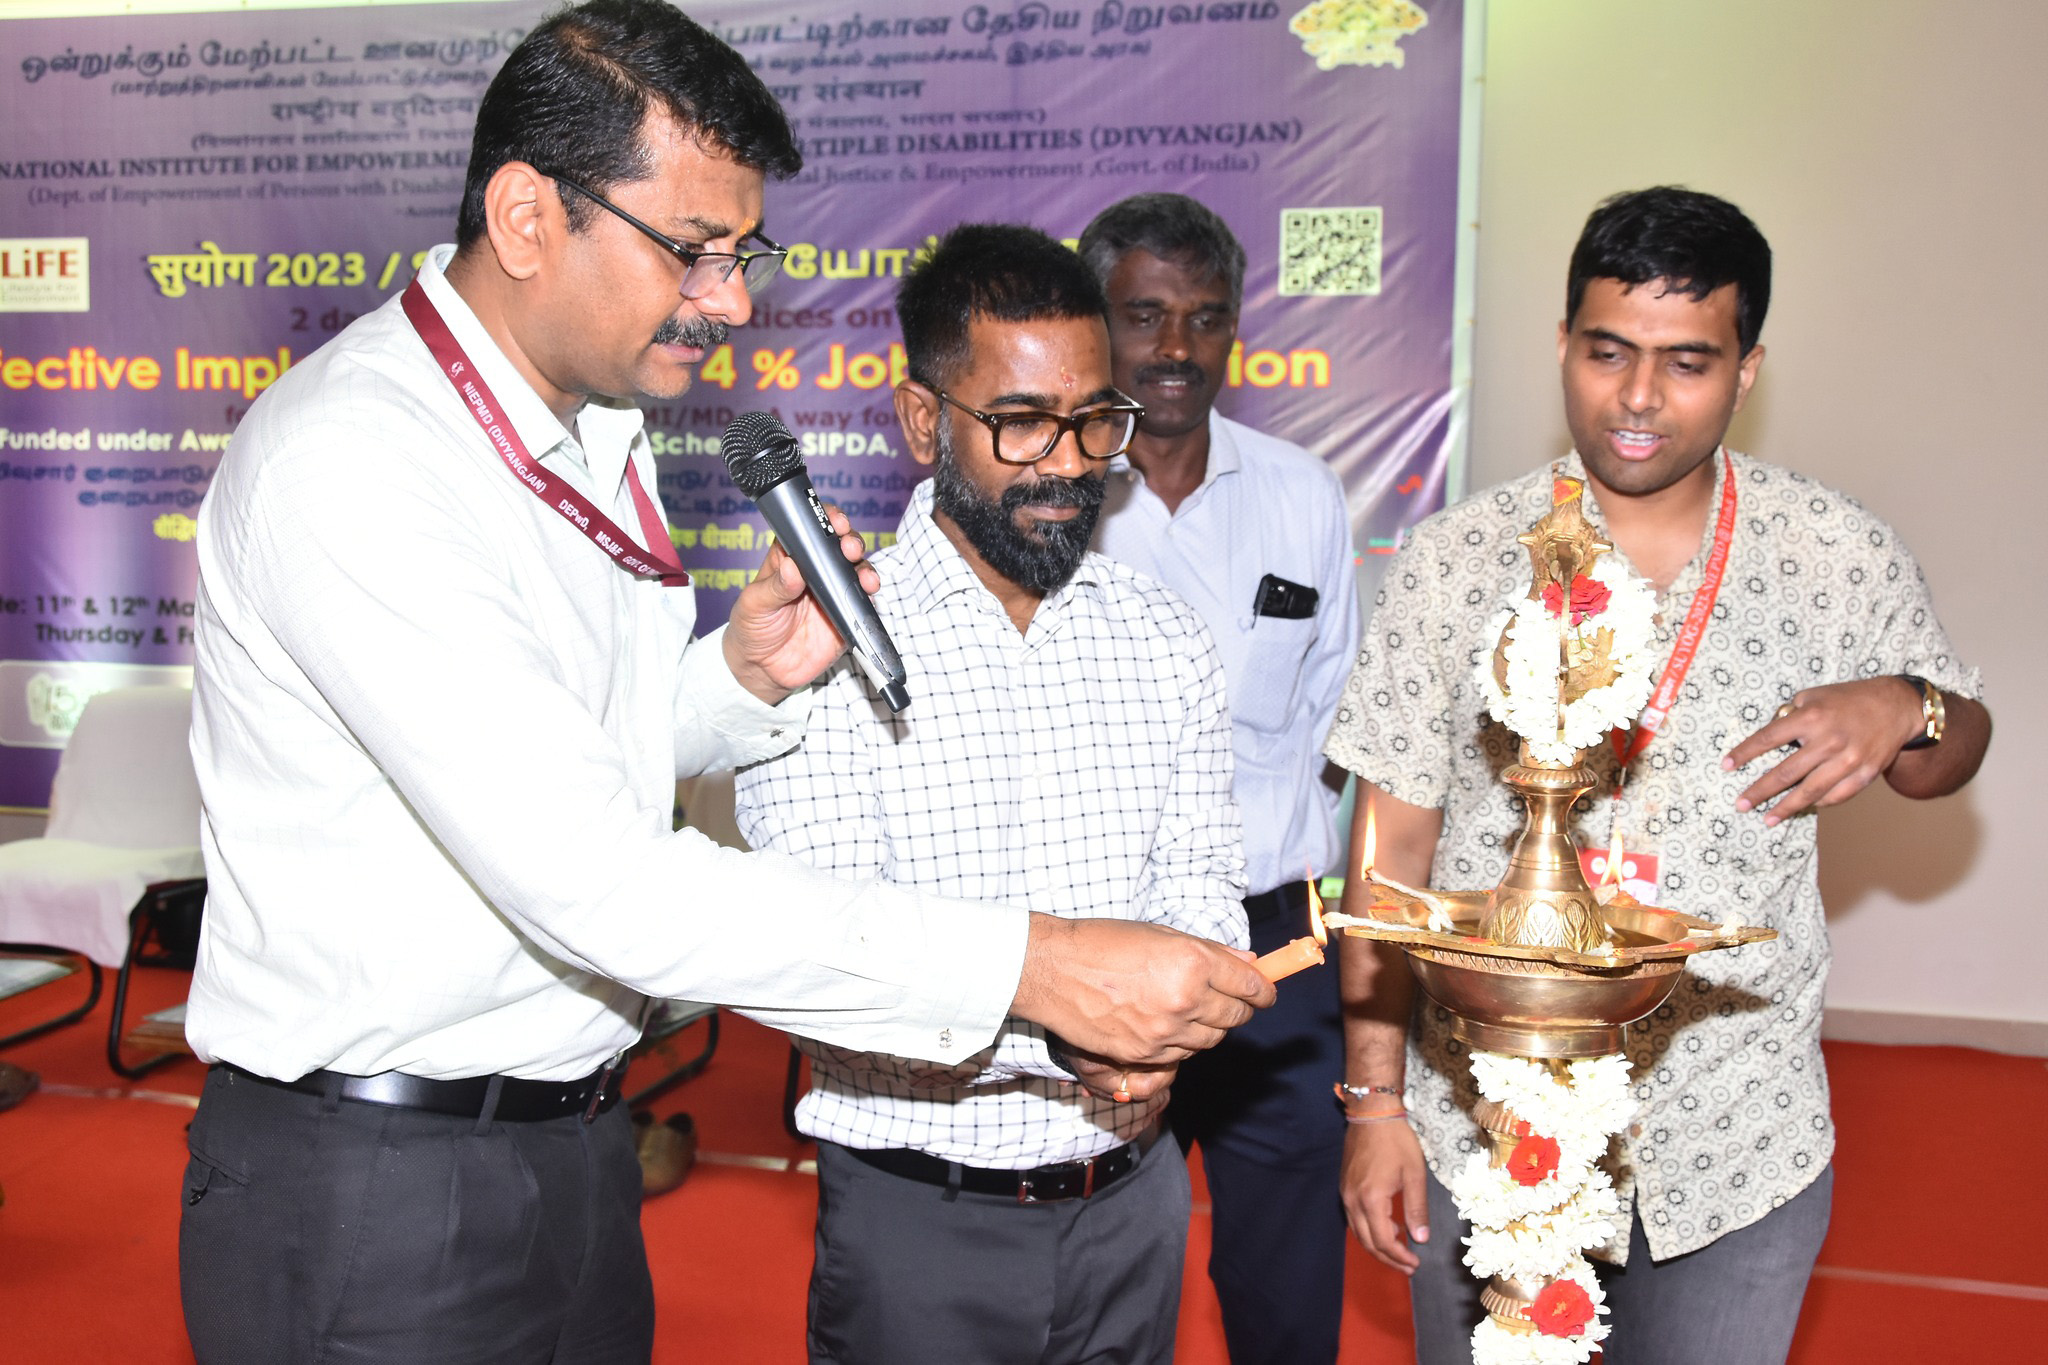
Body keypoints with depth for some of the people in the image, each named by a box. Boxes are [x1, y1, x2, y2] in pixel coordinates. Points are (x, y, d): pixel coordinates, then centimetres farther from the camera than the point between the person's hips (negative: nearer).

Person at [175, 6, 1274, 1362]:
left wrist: (746, 677, -6)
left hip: (574, 1143, 8)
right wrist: (1026, 965, -32)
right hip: (373, 1197, -7)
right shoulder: (346, 461, -23)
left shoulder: (599, 423, 6)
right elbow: (585, 878, -31)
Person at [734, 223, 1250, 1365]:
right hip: (920, 1218, -4)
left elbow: (1203, 895, 4)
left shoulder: (1167, 642, 3)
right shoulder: (820, 650, -13)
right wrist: (1052, 1033, -31)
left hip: (1132, 1201, 5)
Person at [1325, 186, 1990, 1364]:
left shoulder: (1842, 557, -5)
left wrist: (1905, 711, -15)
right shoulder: (1455, 560, -7)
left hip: (1740, 1148, 1)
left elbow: (1953, 752, 10)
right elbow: (1396, 840, -3)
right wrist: (1376, 1101, -4)